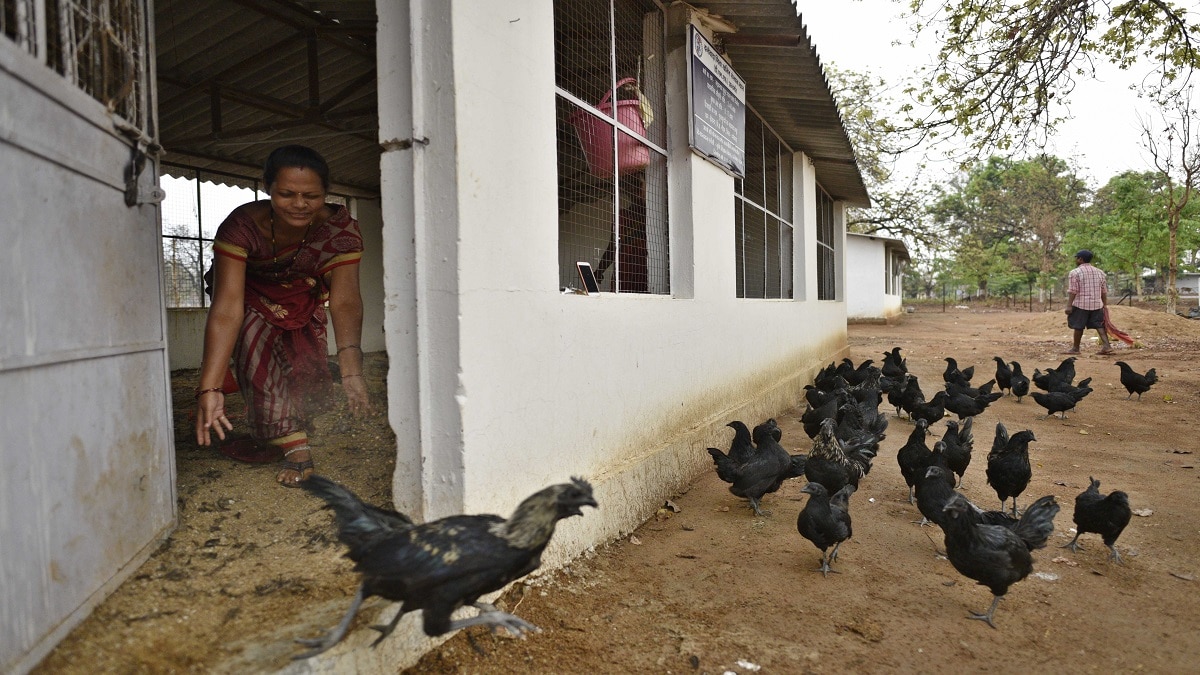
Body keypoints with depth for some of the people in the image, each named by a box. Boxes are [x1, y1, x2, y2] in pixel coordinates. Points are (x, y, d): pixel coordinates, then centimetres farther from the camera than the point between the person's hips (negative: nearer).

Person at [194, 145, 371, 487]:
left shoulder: (340, 229, -34)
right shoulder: (241, 226, -38)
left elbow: (345, 299, -42)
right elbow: (227, 307, -43)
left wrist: (350, 363, -59)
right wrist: (209, 388, -51)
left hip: (304, 298, 2)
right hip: (253, 298, -1)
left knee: (307, 363, -7)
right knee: (256, 349, -24)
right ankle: (295, 447, -20)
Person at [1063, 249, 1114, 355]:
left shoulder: (1075, 272, -7)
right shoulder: (1099, 272, 13)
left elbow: (1072, 291, -13)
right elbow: (1104, 292, 14)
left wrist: (1069, 305, -14)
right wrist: (1105, 306, 18)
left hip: (1080, 304, -5)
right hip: (1097, 304, 5)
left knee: (1078, 326, 3)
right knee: (1099, 325, 9)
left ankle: (1075, 348, 10)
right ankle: (1106, 345, -1)